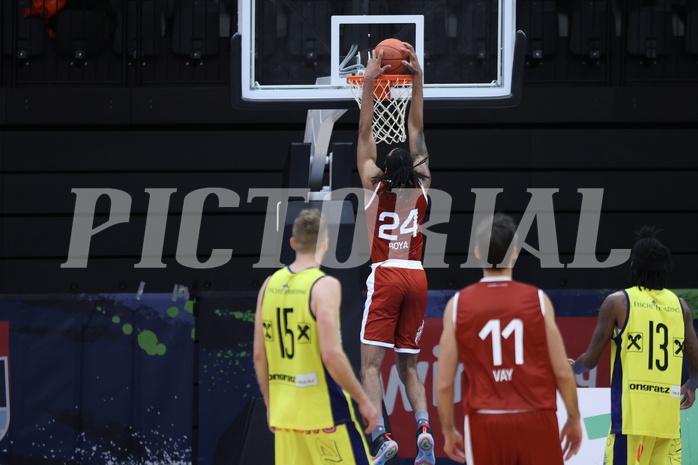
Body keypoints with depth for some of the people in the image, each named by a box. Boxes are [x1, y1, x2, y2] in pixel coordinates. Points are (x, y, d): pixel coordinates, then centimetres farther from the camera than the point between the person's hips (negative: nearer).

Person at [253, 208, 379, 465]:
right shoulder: (324, 286, -12)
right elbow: (331, 356, -19)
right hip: (323, 411, -6)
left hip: (284, 412, 6)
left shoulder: (270, 285, 6)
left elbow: (259, 355, 9)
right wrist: (363, 400, -10)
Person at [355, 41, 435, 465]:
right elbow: (417, 129, 11)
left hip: (386, 274, -4)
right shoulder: (421, 188, 6)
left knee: (371, 363, -7)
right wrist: (417, 79, 11)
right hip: (416, 276, 4)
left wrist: (370, 82, 0)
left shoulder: (375, 186, -1)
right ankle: (424, 426, -10)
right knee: (408, 364, 12)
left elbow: (365, 133, 1)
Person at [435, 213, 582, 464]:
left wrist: (448, 430, 12)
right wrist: (574, 418, 12)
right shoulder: (537, 300, -2)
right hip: (536, 419, 0)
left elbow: (444, 383, 0)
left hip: (484, 423, 0)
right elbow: (563, 373, -2)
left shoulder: (458, 305, 0)